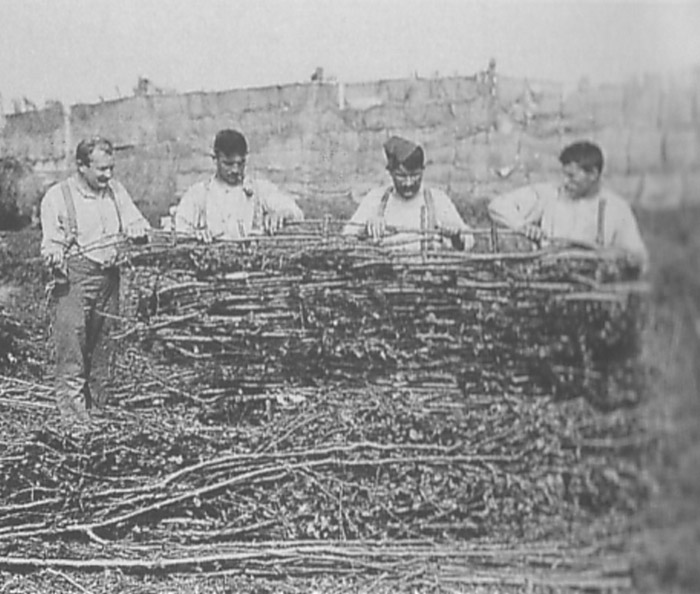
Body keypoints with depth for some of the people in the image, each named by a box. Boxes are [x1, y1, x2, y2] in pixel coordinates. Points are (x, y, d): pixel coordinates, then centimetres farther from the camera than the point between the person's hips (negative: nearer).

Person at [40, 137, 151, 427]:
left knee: (104, 354, 10)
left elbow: (136, 223, 16)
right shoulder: (57, 197, -4)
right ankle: (74, 418, -4)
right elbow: (50, 243, -7)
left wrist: (139, 232, -6)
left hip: (109, 279, 5)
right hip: (74, 281, -5)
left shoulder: (115, 191, 12)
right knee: (72, 354, -8)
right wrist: (55, 256, -28)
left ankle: (102, 409, 19)